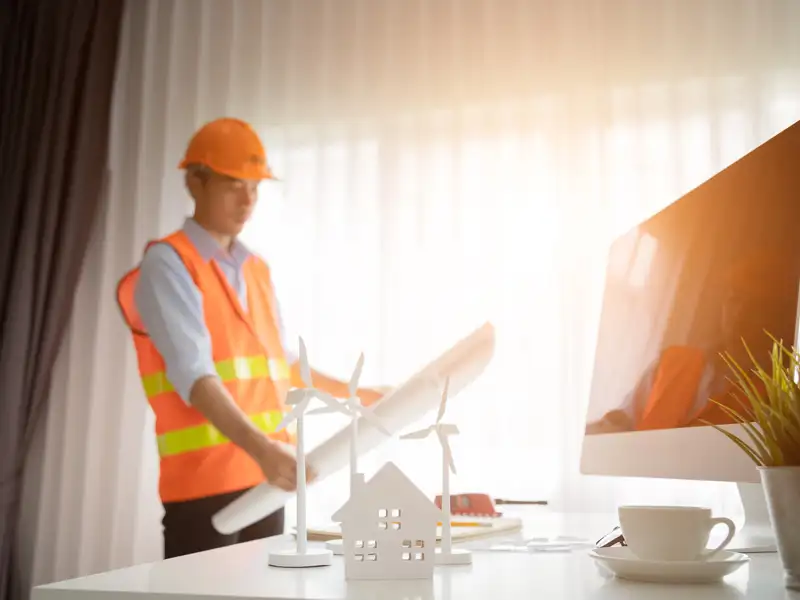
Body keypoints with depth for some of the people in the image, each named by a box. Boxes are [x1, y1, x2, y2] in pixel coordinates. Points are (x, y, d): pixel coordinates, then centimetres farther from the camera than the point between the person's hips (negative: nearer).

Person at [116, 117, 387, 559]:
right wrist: (259, 446, -33)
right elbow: (193, 373, -21)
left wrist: (358, 395, 24)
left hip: (263, 476, 7)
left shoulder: (256, 269, 15)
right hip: (203, 480, -6)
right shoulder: (167, 265, -8)